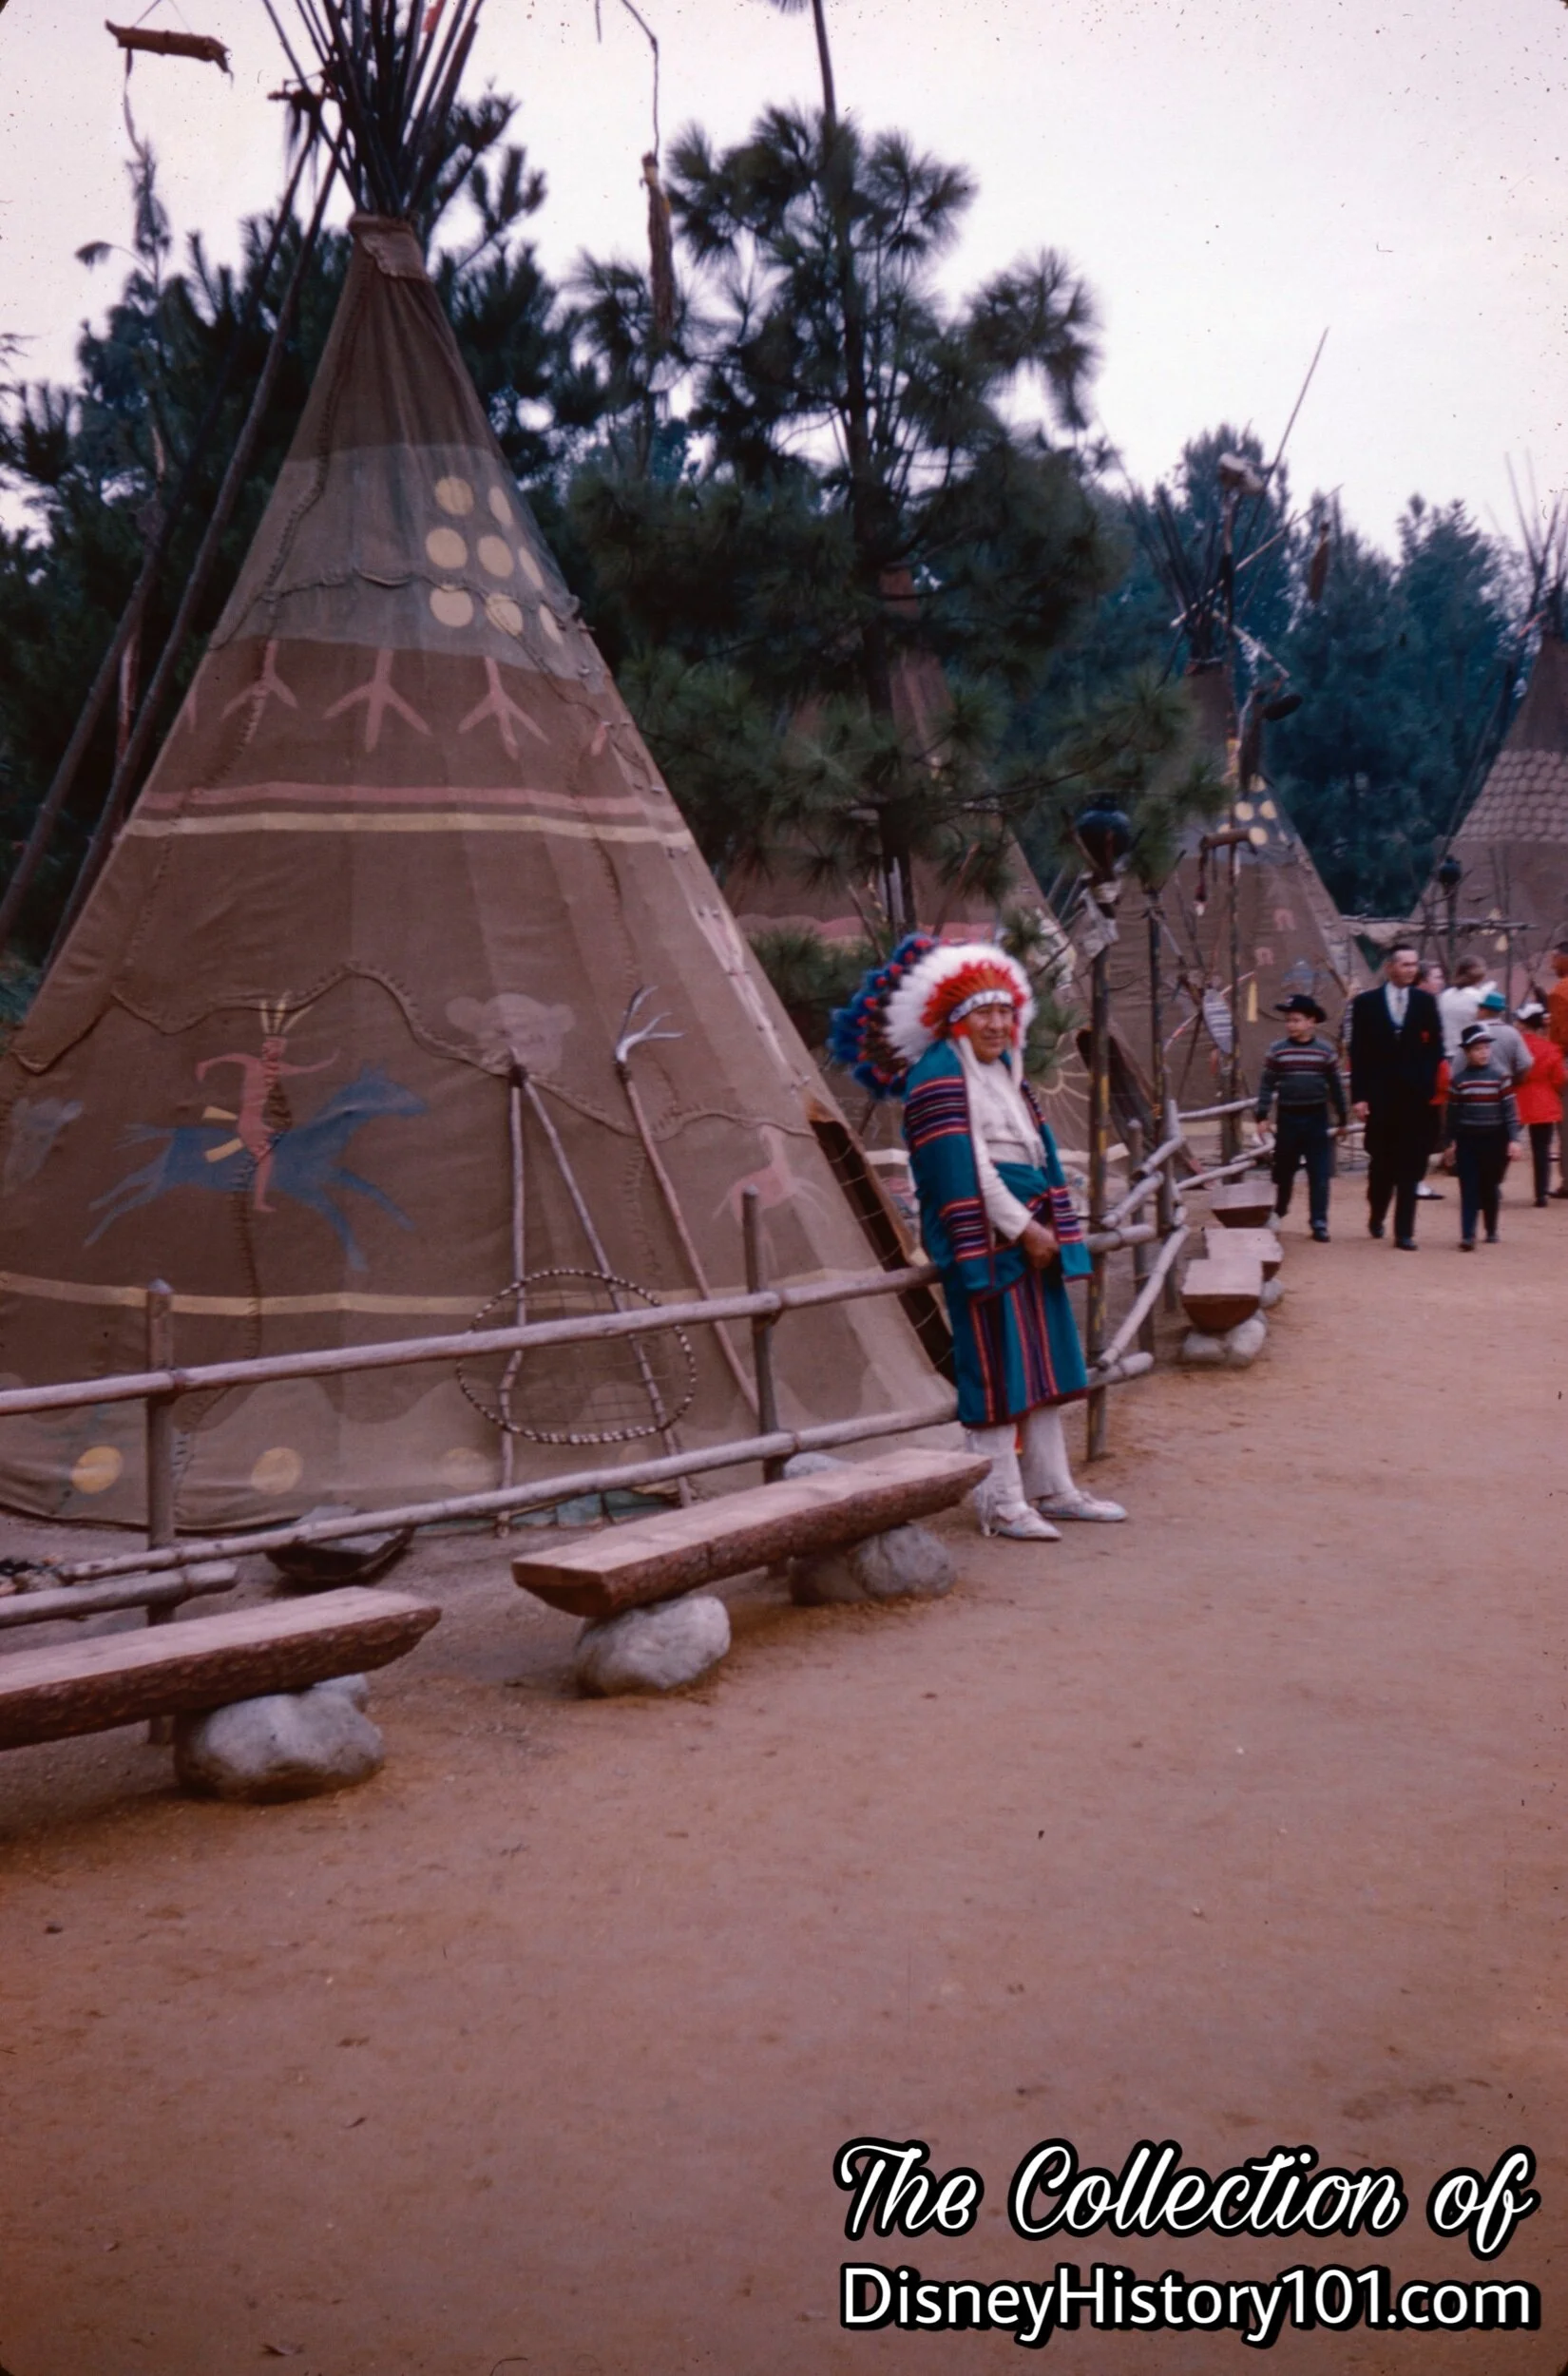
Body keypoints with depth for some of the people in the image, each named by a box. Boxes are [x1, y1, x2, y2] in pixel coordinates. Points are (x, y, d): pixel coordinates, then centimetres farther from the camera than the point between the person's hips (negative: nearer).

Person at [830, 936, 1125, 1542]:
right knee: (995, 1368, -5)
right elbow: (963, 1168, -17)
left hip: (1032, 1236, 9)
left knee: (1044, 1363, 13)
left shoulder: (1007, 1072, 18)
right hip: (983, 1241, -9)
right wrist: (1022, 1229, -16)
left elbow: (1040, 1153, 17)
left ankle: (1052, 1489, 22)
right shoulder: (937, 1077, -10)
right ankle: (1002, 1504, 2)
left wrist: (1052, 1230, 6)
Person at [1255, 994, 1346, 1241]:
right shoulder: (1277, 1051, -1)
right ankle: (1276, 1215, 30)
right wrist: (1262, 1114, -6)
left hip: (1317, 1118, 0)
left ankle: (1319, 1222, 3)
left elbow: (1336, 1086, 6)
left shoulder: (1325, 1051, 0)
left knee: (1319, 1174, -1)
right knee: (1283, 1171, 12)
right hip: (1288, 1118, 1)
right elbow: (1267, 1084, 0)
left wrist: (1342, 1117, 9)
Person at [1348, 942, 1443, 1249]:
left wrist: (1427, 1083, -6)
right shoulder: (1366, 1002, 2)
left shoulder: (1426, 1001, 7)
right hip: (1380, 1096, -1)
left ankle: (1404, 1232, 2)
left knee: (1410, 1166, -1)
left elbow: (1435, 1047, 7)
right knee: (1381, 1163, 8)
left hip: (1415, 1096, 1)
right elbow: (1357, 1052, 0)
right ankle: (1376, 1215, 32)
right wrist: (1359, 1096, -6)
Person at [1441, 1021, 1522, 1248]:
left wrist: (1513, 1139, -9)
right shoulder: (1458, 1080, 1)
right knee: (1469, 1189, -6)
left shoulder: (1500, 1076, -1)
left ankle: (1491, 1231, 27)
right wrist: (1448, 1144, 6)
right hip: (1467, 1140, 0)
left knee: (1490, 1188, 11)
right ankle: (1467, 1235, -10)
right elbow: (1451, 1113, 5)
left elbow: (1510, 1109, -3)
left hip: (1494, 1139, 0)